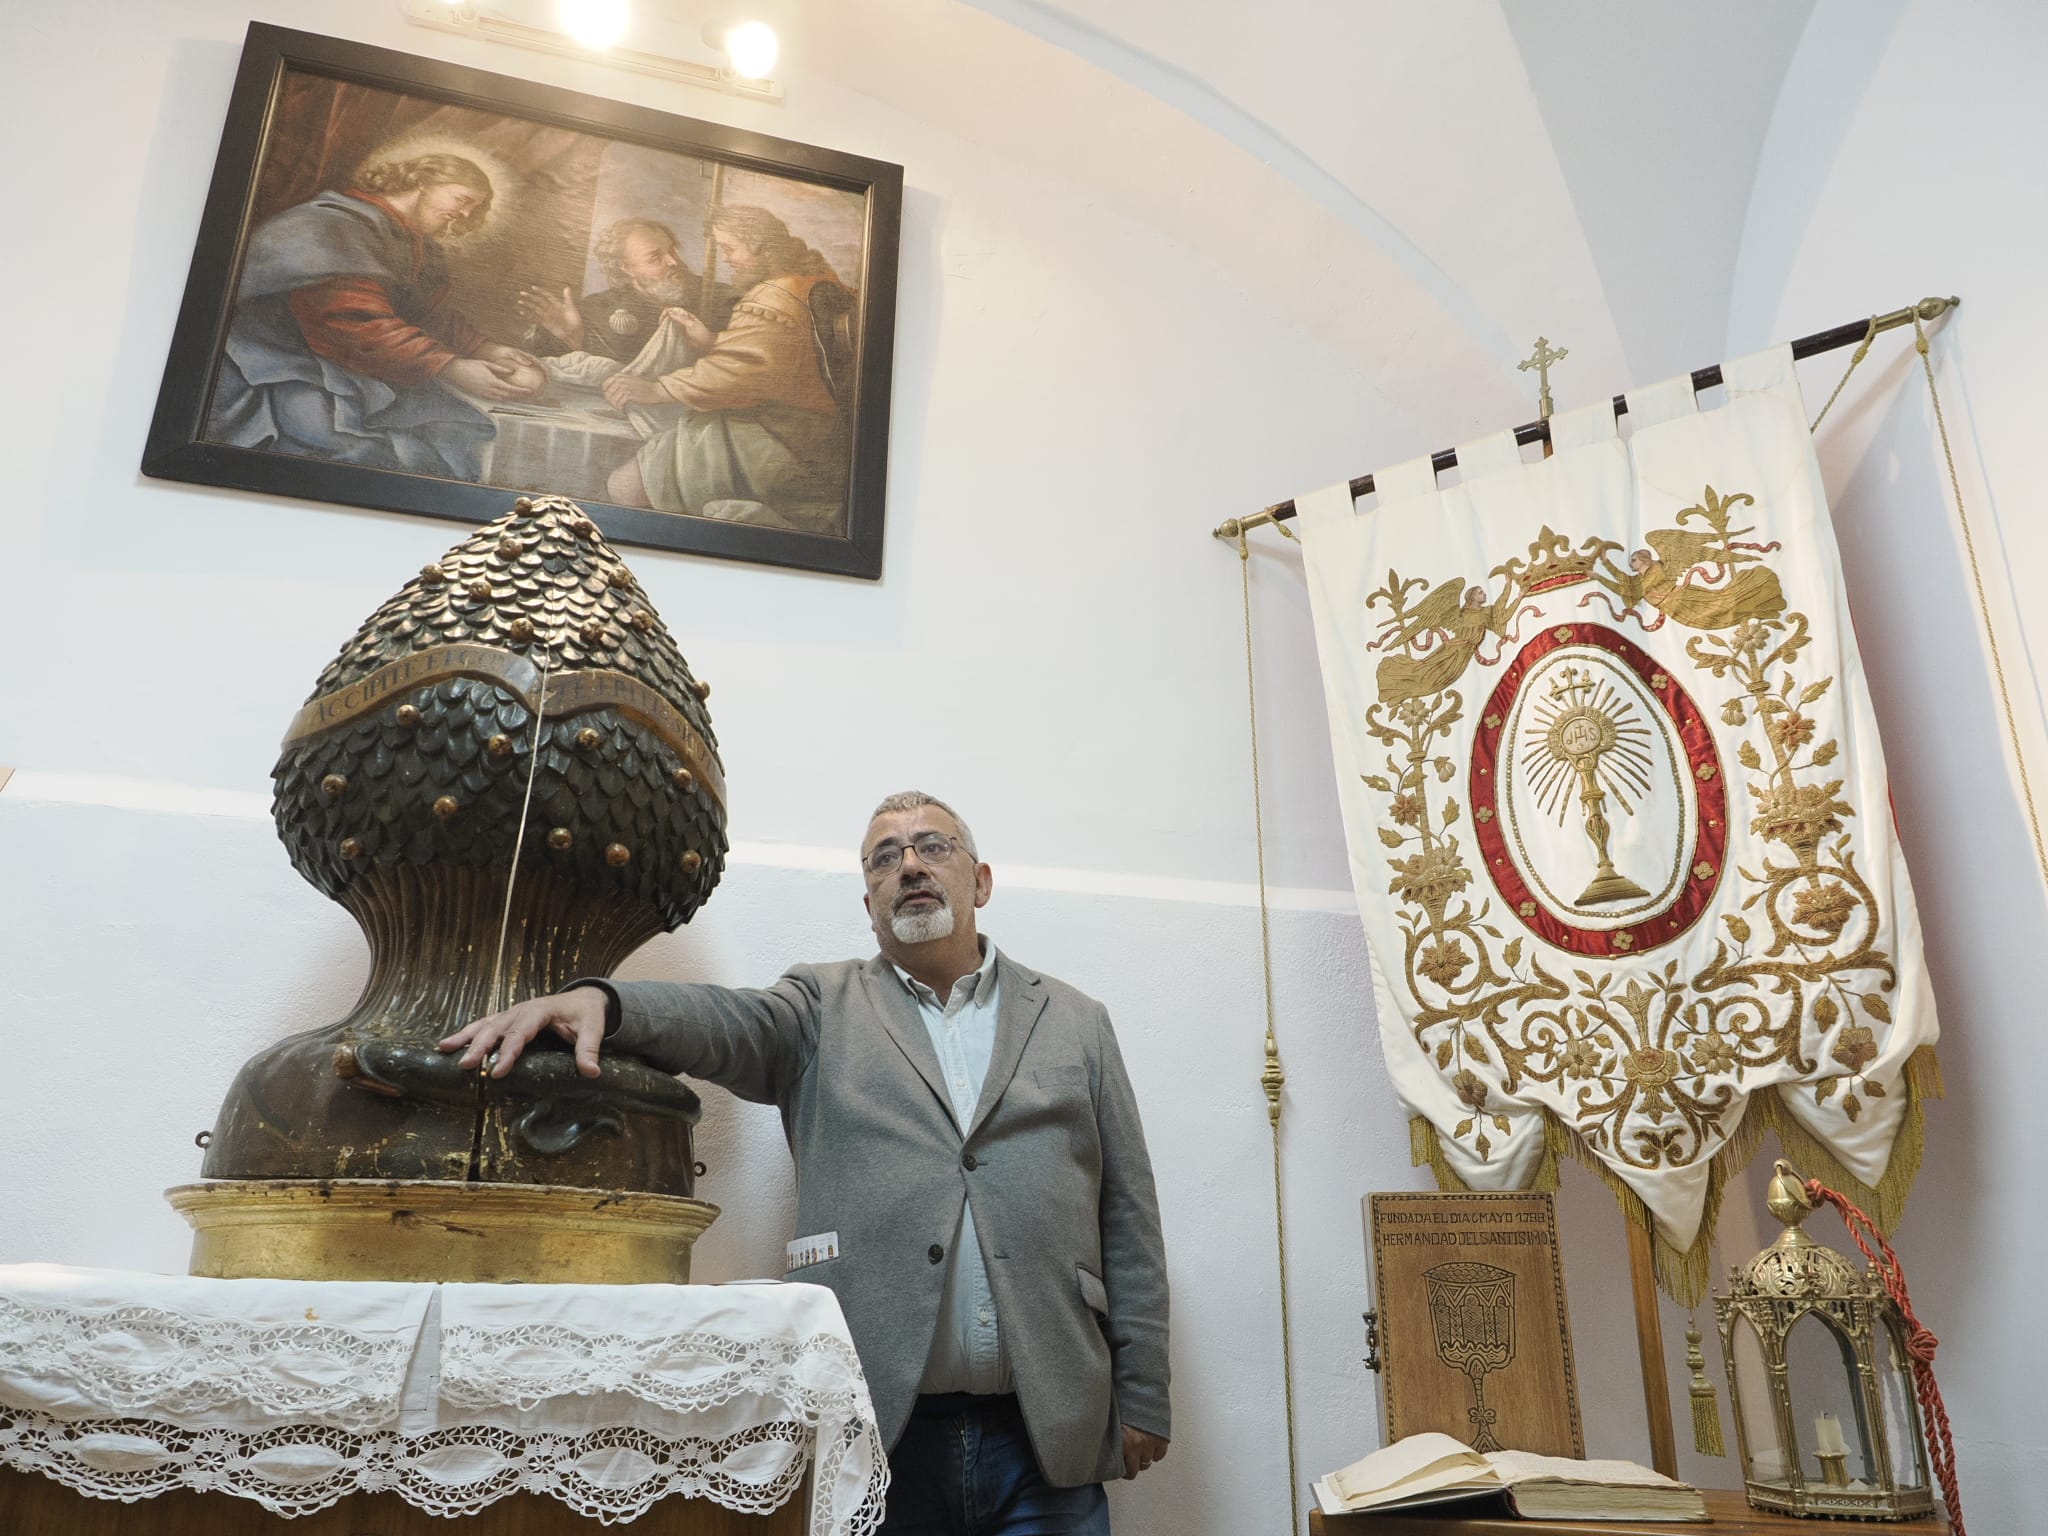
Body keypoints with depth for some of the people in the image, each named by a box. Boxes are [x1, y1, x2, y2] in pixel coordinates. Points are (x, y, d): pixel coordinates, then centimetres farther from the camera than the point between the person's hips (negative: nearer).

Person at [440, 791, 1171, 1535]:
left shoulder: (1076, 1021, 11)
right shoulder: (825, 1006, 9)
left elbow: (1127, 1217, 9)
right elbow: (725, 1021, -11)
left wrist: (1141, 1399, 3)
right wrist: (597, 1000, -31)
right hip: (879, 1438, -1)